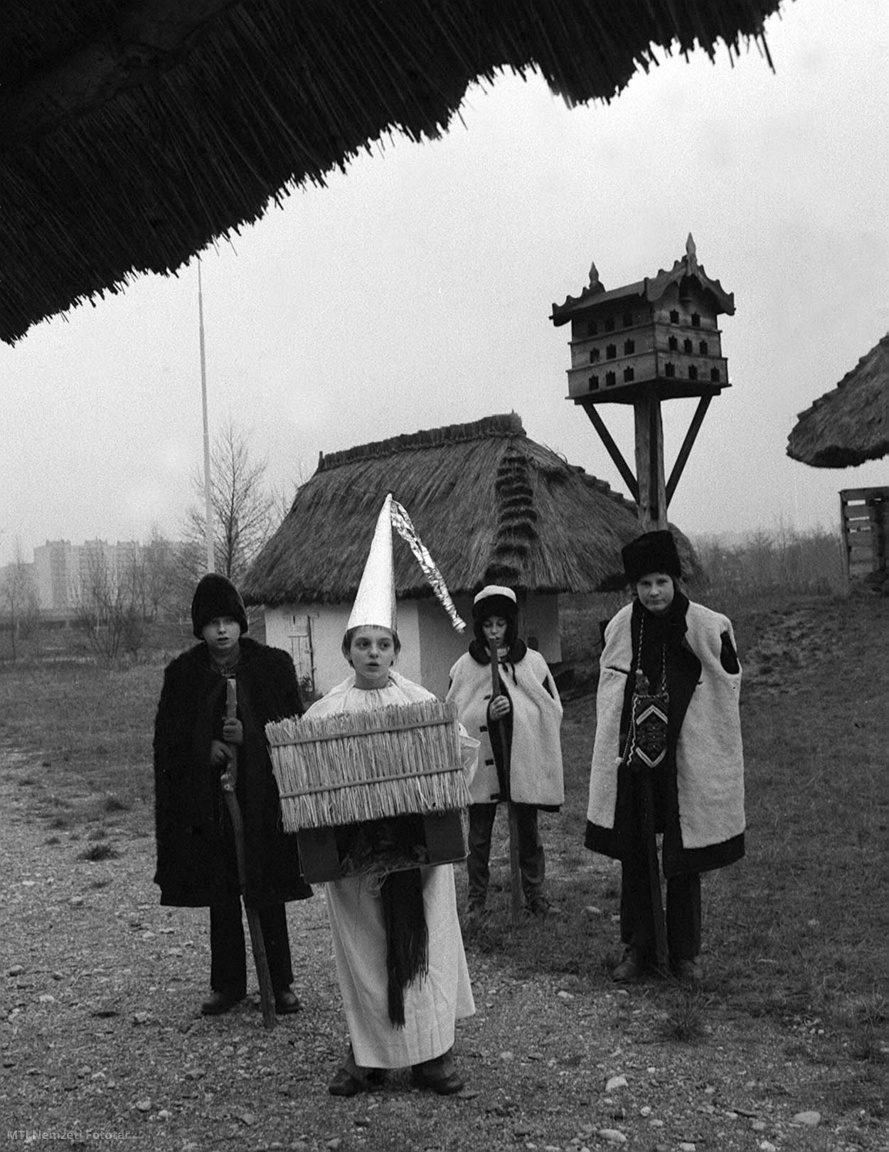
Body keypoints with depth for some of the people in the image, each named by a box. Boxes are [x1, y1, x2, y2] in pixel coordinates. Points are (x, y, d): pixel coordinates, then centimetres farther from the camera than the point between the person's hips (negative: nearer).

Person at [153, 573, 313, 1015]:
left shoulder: (273, 665, -3)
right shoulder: (183, 673, 2)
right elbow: (167, 739, 5)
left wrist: (250, 737, -16)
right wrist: (204, 748, -13)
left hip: (263, 796, -2)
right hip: (207, 800, 2)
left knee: (267, 895, 4)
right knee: (221, 896, 11)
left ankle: (281, 983, 17)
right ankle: (227, 984, 24)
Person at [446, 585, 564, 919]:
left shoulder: (533, 661, 1)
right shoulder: (464, 666, 0)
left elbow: (552, 709, 7)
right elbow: (453, 717, 0)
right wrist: (486, 712, -16)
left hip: (524, 761, 1)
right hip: (482, 763, 0)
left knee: (528, 832, 10)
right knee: (479, 836, 8)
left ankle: (535, 896, 24)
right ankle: (476, 900, 20)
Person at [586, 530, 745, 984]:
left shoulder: (707, 627, -8)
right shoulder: (620, 628, 1)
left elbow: (727, 686, 2)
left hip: (686, 759, -2)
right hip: (630, 759, 2)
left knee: (684, 859, 6)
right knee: (634, 855, 8)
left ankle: (684, 953, 20)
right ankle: (638, 949, 21)